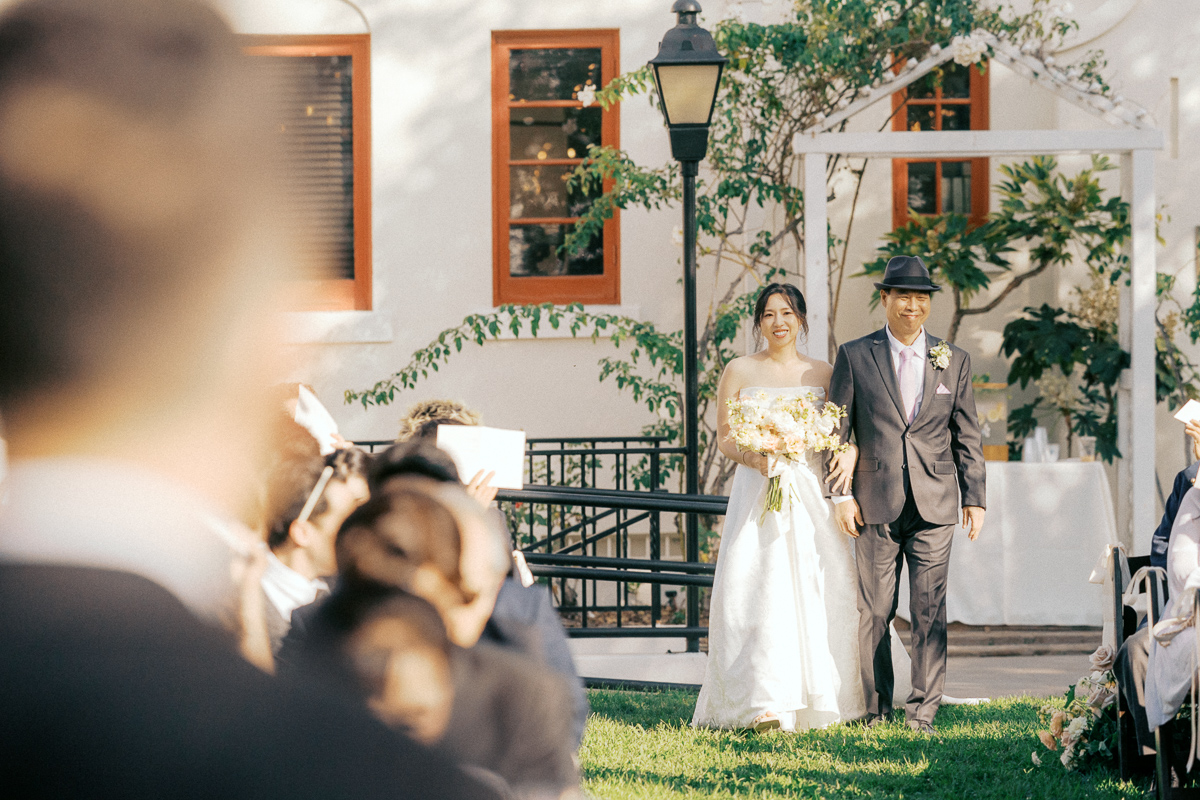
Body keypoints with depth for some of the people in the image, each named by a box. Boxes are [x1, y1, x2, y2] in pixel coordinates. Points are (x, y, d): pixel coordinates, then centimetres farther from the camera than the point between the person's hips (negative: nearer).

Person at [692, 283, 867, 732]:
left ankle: (818, 699, 6)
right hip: (756, 493, -2)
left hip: (810, 495, 2)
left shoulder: (823, 374, 10)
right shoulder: (739, 371, 7)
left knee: (816, 593, -3)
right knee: (759, 591, -13)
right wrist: (753, 457, -13)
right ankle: (765, 701, -19)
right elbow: (724, 437, 7)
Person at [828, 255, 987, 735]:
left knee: (930, 610, -3)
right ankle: (875, 708, 13)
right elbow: (836, 431, 5)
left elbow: (967, 437, 11)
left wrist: (975, 497, 4)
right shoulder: (855, 356, 4)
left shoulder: (954, 361, 9)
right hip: (875, 503, -1)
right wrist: (841, 495, -2)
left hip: (934, 504, 1)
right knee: (874, 611, 4)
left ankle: (923, 711, 1)